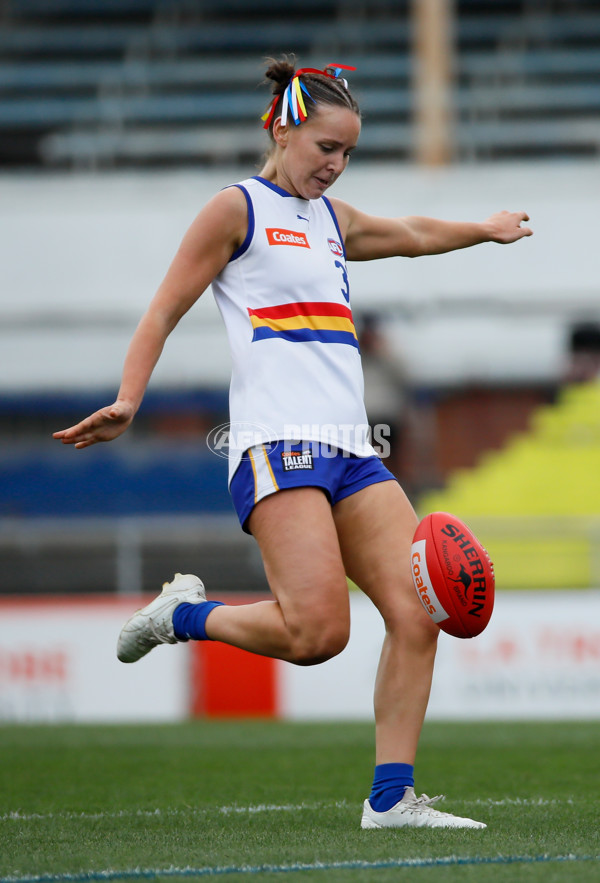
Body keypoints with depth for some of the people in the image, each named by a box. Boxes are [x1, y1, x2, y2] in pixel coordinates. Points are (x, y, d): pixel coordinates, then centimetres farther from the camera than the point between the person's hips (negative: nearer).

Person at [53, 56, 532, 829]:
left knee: (418, 612, -7)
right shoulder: (237, 210, 2)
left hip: (349, 449, 8)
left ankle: (392, 796, -2)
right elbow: (164, 311, -1)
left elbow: (412, 235, 44)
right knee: (318, 632, -21)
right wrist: (126, 403, -14)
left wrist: (485, 230, 58)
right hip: (277, 445, -8)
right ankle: (183, 614, 4)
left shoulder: (332, 218, 23)